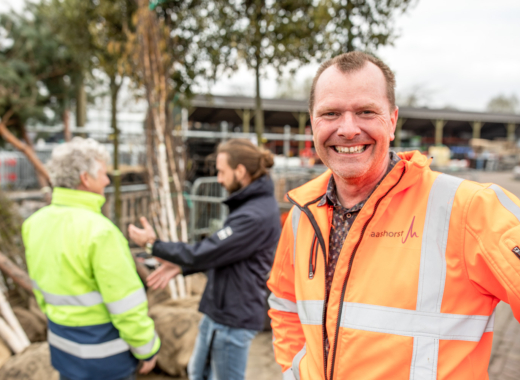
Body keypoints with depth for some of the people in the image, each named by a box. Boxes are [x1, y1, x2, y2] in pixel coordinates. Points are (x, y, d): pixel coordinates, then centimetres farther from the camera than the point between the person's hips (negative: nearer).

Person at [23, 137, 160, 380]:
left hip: (62, 343, 7)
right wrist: (148, 348, -8)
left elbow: (42, 286, 8)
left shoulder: (36, 223, -4)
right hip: (104, 351, -7)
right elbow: (126, 305, -23)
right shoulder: (99, 231, -28)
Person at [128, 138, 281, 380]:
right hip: (218, 311, 10)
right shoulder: (249, 204, 6)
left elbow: (205, 254, -24)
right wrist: (180, 266, 6)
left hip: (233, 318, -9)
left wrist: (153, 245, -12)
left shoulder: (257, 215, -27)